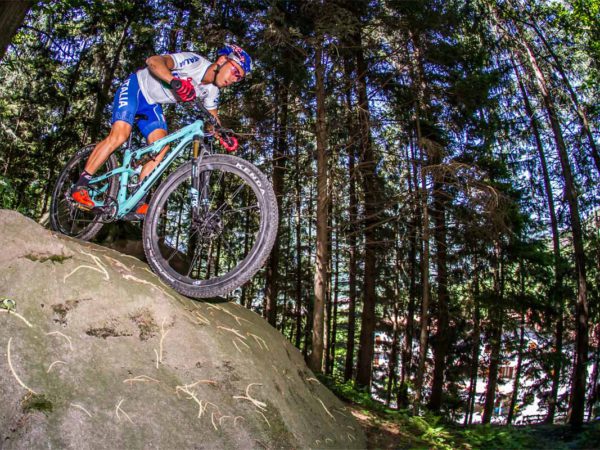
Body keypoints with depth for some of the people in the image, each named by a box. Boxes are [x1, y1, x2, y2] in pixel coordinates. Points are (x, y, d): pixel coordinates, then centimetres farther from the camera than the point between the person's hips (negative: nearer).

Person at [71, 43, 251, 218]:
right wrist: (175, 81, -58)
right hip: (136, 88, -7)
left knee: (161, 148, -12)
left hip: (152, 105, 7)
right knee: (119, 135, -23)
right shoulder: (194, 61, -28)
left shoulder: (211, 90, -6)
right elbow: (153, 61, -39)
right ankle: (80, 186, -12)